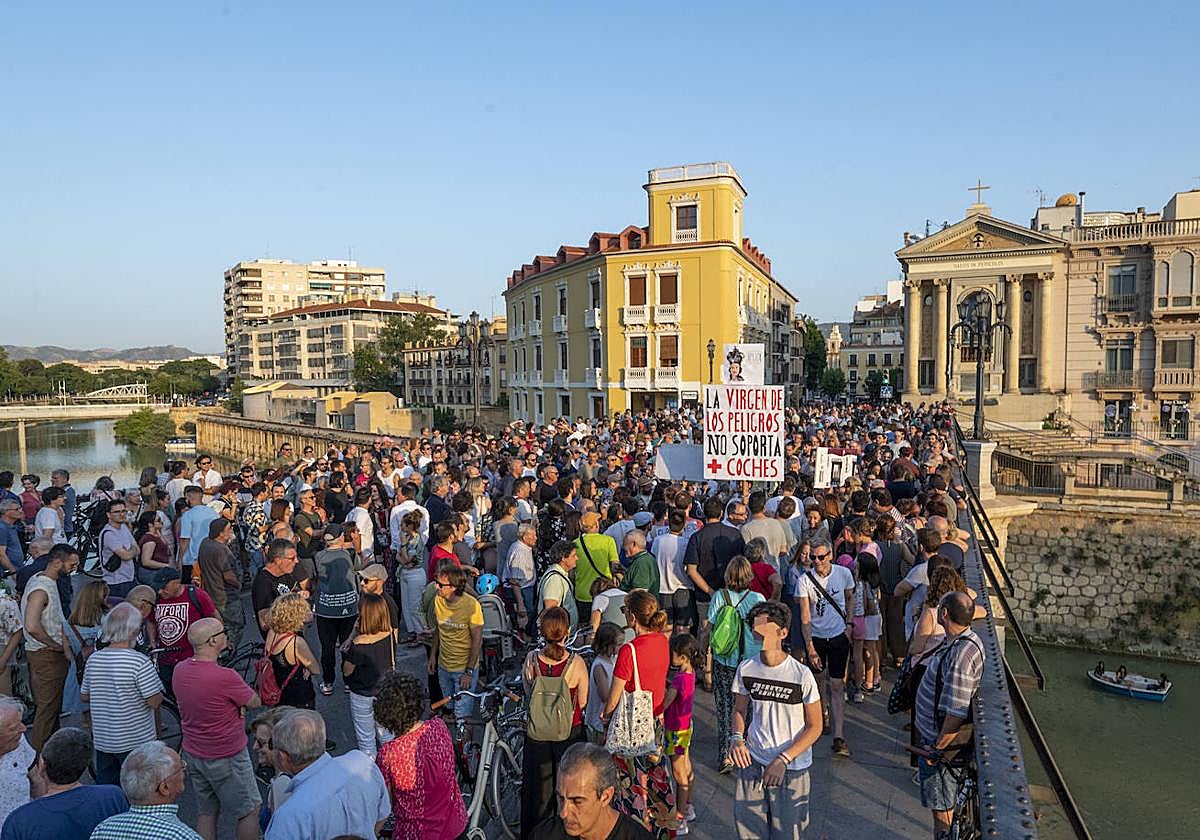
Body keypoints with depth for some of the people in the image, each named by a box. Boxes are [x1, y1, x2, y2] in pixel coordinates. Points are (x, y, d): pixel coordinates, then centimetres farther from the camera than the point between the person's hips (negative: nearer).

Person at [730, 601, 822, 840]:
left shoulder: (801, 675, -17)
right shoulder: (746, 669, -6)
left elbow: (814, 727, -9)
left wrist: (783, 760, -17)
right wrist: (736, 737, -9)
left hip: (791, 768, -3)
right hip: (752, 762, 3)